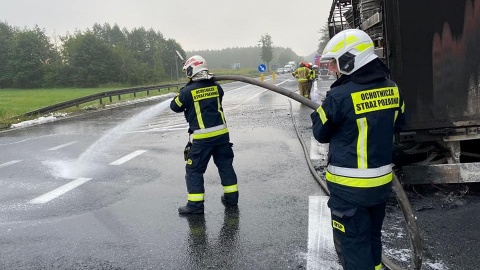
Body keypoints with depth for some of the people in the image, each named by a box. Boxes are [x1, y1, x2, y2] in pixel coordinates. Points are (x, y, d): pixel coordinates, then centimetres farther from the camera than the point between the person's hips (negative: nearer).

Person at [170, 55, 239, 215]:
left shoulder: (188, 91, -10)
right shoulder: (216, 86, 2)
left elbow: (175, 107, 4)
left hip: (202, 137, -4)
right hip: (221, 133, 5)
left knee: (194, 170, 6)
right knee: (225, 164, 17)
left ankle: (195, 204, 6)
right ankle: (231, 197, 26)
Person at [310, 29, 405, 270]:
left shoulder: (340, 95, -22)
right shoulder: (391, 89, -2)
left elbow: (321, 133, -7)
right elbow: (398, 123, 16)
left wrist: (318, 113, 11)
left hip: (350, 186, -7)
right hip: (382, 181, 7)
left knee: (352, 243, 7)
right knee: (372, 236, 25)